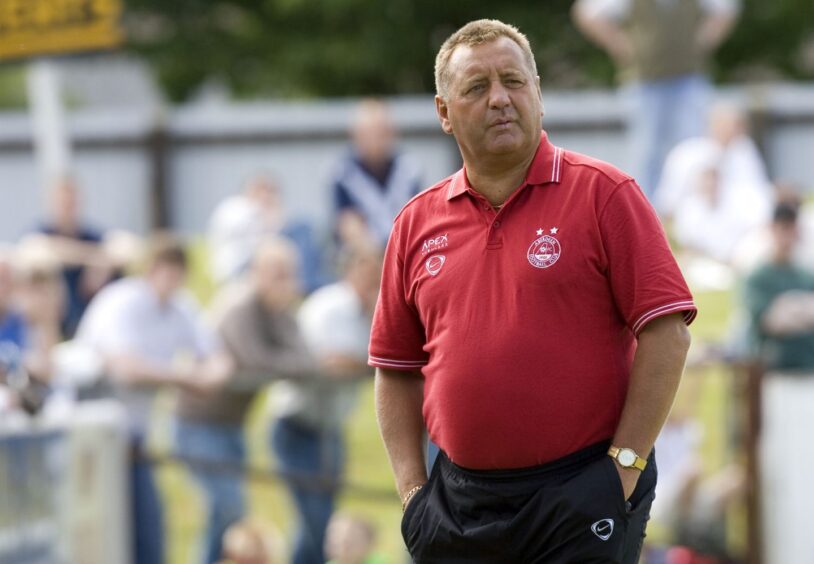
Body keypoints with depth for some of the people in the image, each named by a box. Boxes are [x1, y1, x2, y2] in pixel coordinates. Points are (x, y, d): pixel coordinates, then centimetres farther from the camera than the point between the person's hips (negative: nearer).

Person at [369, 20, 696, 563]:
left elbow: (667, 334, -7)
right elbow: (396, 366, 14)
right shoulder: (417, 222, 10)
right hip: (459, 498, 4)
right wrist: (412, 487, 4)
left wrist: (625, 465, -10)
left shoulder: (602, 193, -3)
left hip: (582, 499, -4)